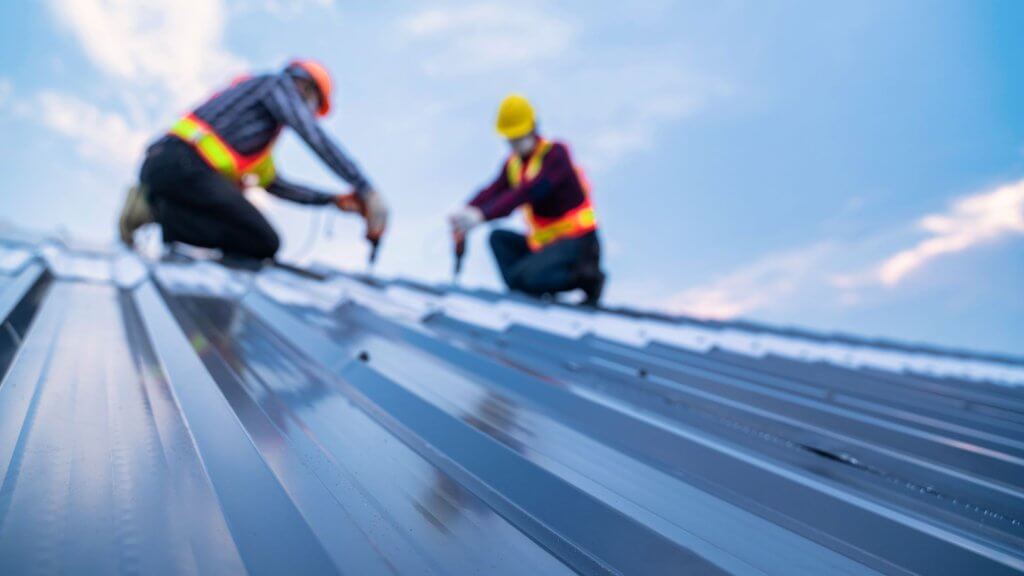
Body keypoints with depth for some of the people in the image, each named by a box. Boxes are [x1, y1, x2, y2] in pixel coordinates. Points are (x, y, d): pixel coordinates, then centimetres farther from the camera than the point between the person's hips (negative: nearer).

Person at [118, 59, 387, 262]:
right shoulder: (280, 84, 10)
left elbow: (273, 183, 31)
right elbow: (316, 138, -4)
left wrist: (333, 200, 25)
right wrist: (366, 190, -8)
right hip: (185, 165, -9)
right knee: (265, 243, -11)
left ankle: (153, 203, 4)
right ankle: (158, 212, -16)